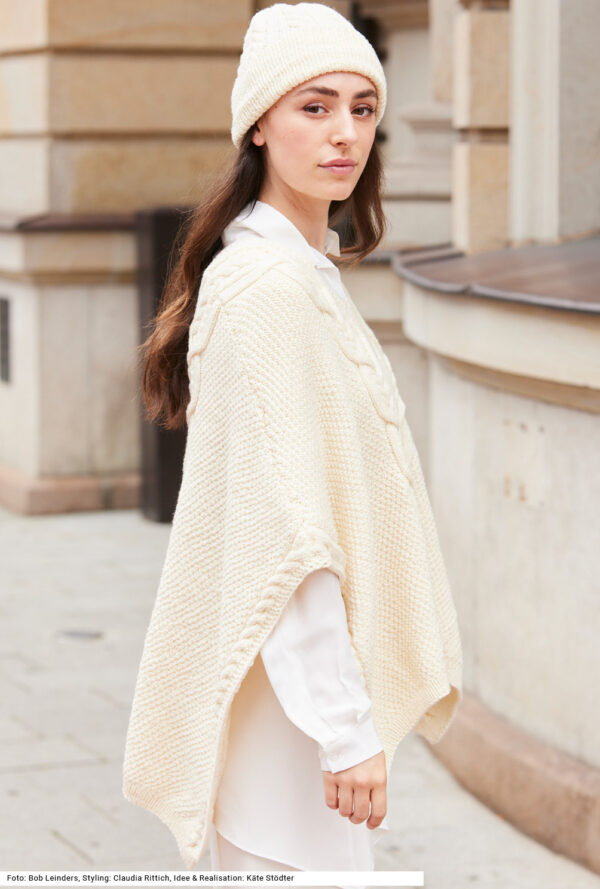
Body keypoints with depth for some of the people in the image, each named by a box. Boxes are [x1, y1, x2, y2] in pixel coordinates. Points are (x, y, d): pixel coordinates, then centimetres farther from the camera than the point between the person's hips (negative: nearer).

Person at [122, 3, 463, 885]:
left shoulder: (305, 271, 13)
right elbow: (285, 535, -22)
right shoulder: (270, 285, -18)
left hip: (303, 675, 10)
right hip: (291, 691, -10)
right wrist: (346, 726, -22)